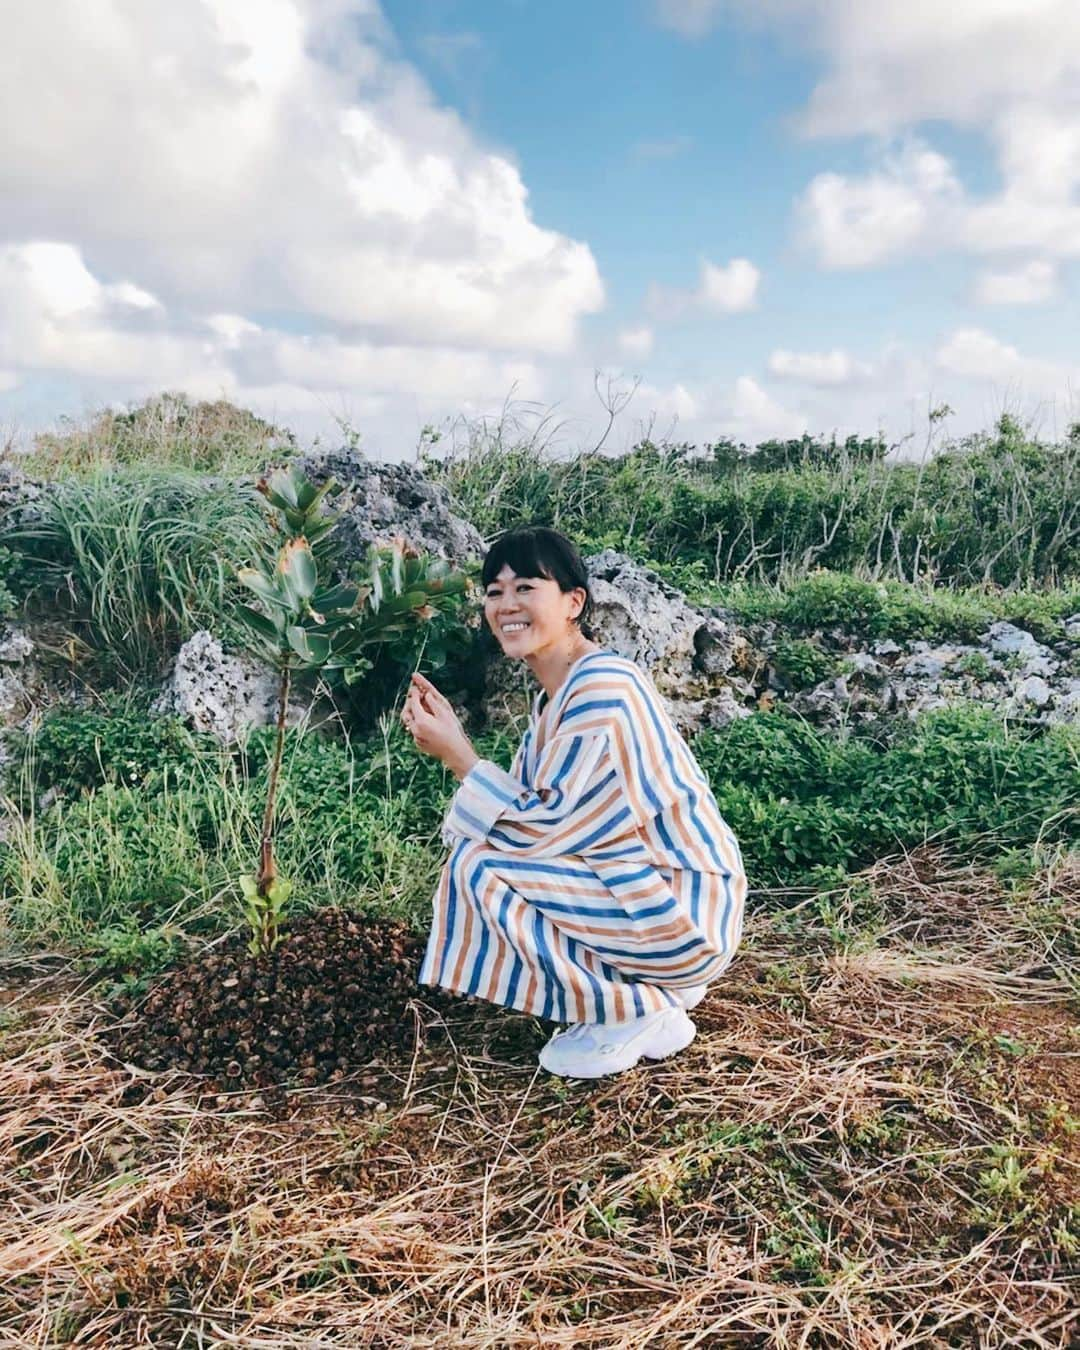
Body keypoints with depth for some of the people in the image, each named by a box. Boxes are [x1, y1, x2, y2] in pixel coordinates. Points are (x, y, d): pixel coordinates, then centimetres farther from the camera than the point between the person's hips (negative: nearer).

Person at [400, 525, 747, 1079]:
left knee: (480, 865, -15)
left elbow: (543, 826, -21)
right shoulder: (557, 696, 9)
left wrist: (456, 754, -15)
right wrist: (450, 736, -2)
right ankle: (649, 999, 16)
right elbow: (522, 812, 5)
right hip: (644, 893, 10)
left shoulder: (603, 686, -21)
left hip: (680, 915, -10)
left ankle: (637, 1016, -3)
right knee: (489, 847, 17)